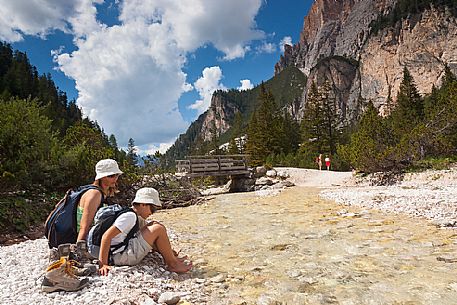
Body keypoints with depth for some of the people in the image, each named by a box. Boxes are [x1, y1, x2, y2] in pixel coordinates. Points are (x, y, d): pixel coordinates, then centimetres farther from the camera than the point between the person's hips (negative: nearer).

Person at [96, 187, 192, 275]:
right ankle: (172, 264, -3)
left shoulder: (137, 217, 14)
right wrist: (103, 264, -25)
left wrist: (167, 250, 12)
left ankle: (171, 258, 8)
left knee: (154, 225, 13)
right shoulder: (129, 216, -16)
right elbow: (106, 236, -24)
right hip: (121, 256, -10)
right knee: (158, 229, -14)